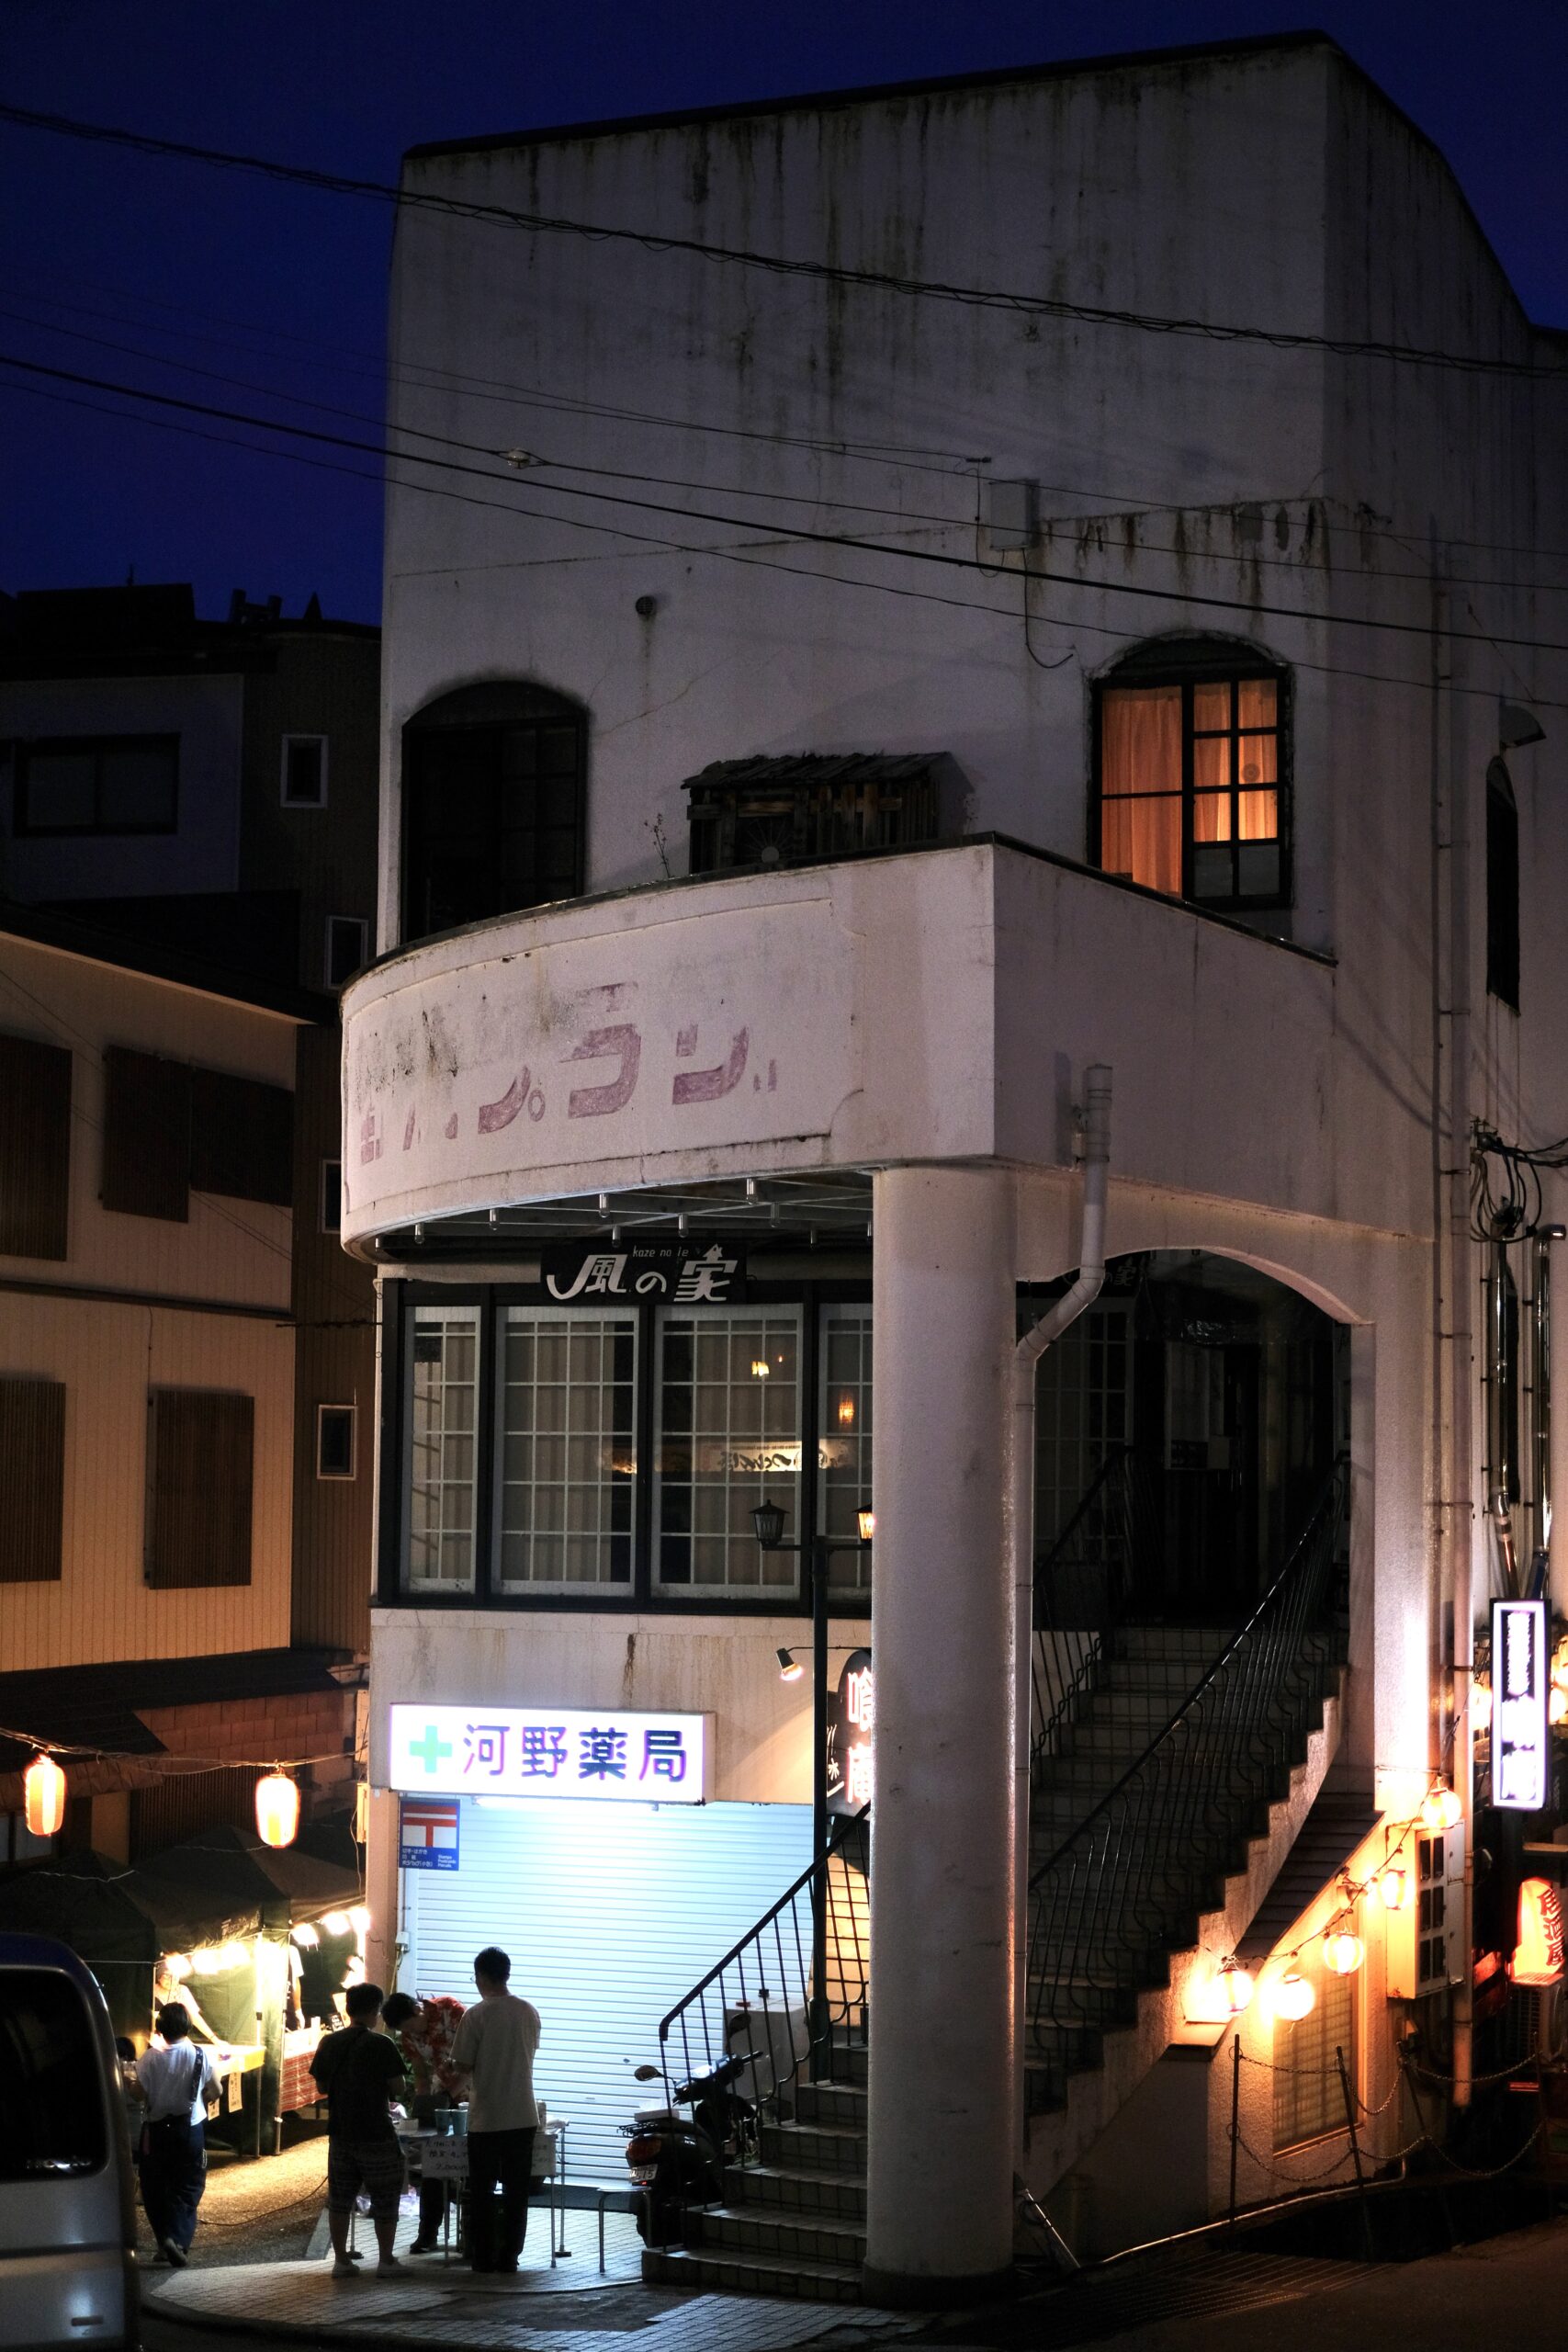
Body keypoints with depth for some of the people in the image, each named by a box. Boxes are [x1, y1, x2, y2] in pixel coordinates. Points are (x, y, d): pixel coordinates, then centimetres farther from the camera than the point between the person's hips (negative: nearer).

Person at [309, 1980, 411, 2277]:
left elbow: (321, 2085, 9)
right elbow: (398, 2086, -12)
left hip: (340, 2132, 5)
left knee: (339, 2198, 12)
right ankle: (386, 2259, 9)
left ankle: (341, 2259, 13)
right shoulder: (381, 2045, -13)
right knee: (384, 2199, 7)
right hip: (376, 2134, -4)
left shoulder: (329, 2043, 2)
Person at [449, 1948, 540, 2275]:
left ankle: (483, 2257, 8)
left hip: (486, 2118, -4)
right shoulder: (530, 2013, 3)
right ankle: (509, 2256, 9)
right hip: (523, 2116, 4)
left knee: (482, 2190, 6)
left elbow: (463, 2065, -8)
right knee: (516, 2190, 8)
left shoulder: (476, 2015, -11)